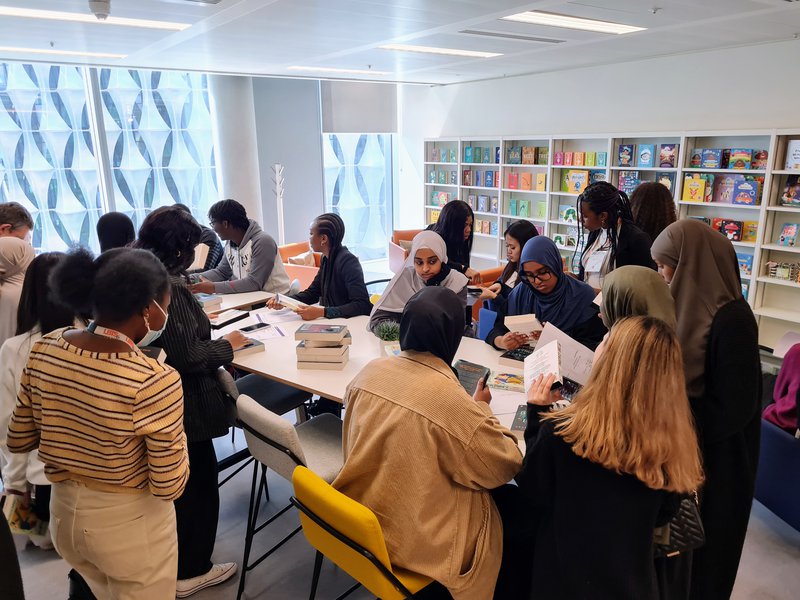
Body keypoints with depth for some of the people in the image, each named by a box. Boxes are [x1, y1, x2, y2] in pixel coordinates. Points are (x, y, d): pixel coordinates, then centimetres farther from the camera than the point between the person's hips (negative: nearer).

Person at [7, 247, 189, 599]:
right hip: (130, 525, -5)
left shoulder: (44, 350, -13)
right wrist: (175, 432, -7)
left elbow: (17, 441, 2)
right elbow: (169, 487, -21)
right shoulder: (156, 381, -31)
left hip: (63, 513, 5)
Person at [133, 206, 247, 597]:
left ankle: (172, 564, 47)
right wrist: (227, 345, -9)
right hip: (183, 408, -10)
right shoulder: (170, 287, -27)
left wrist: (212, 342, 7)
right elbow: (189, 358, -25)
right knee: (198, 485, 10)